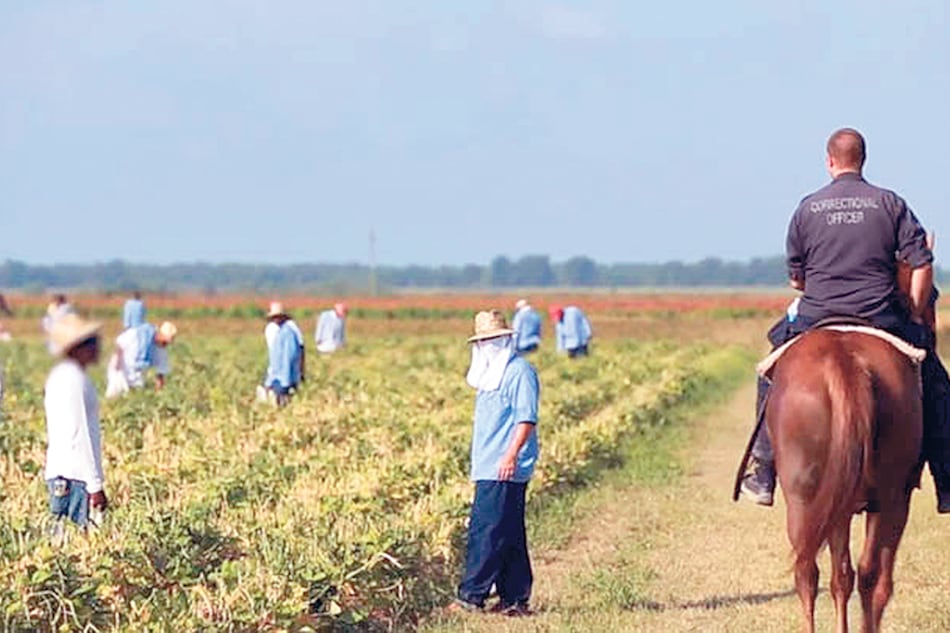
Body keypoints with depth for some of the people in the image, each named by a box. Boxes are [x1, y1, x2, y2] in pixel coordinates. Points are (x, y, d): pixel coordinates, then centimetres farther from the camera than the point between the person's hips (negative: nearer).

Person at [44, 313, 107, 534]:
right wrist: (95, 486, -17)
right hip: (74, 478, -10)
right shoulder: (74, 381, -16)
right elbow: (80, 437, -19)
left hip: (60, 475, 10)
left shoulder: (61, 376, 15)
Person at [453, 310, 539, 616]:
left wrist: (511, 455, -27)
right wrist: (480, 461, 21)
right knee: (509, 537, 10)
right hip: (488, 469, 10)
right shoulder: (490, 374, 21)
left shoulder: (519, 372, -9)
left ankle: (472, 596, -12)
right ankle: (515, 599, 13)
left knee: (487, 532, -12)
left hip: (504, 471, -10)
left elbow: (526, 418, -17)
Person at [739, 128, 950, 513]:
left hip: (817, 321, 1)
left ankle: (763, 475, 21)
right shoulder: (890, 204, 1)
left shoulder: (807, 209, 3)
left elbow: (796, 279, 10)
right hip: (883, 319, -1)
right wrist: (915, 319, 6)